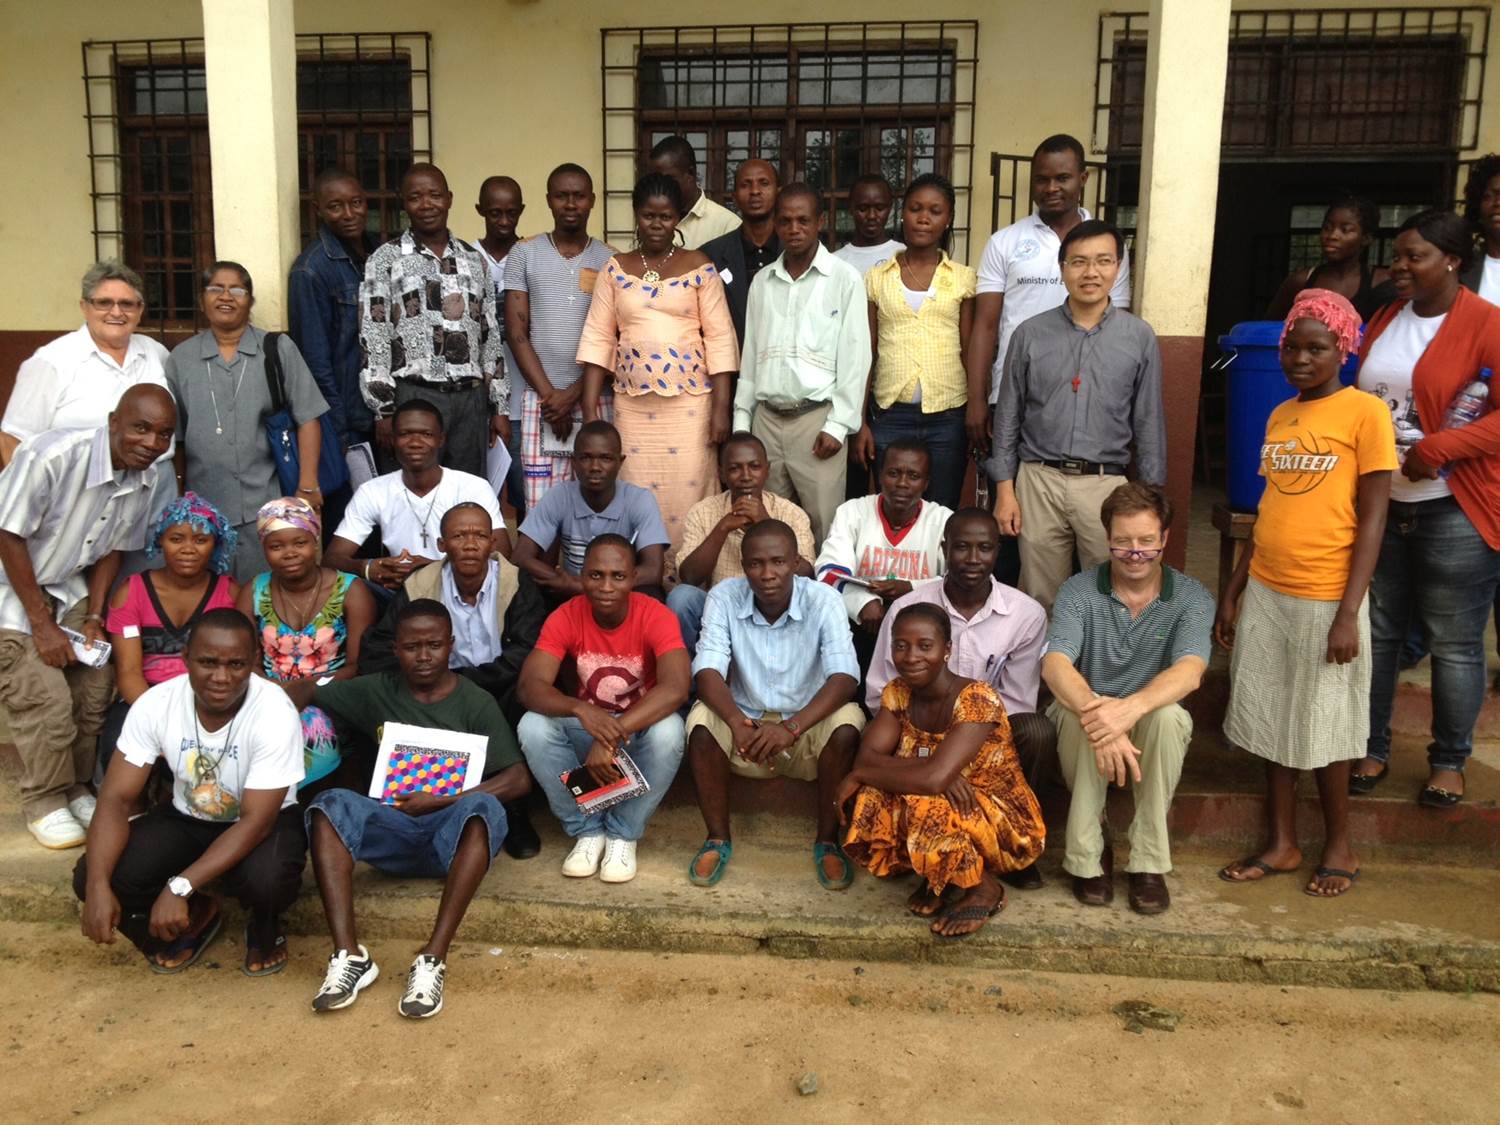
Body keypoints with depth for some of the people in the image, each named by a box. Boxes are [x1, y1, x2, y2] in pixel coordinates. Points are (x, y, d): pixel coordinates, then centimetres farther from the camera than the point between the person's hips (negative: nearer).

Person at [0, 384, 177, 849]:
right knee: (46, 701, -11)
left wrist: (94, 616, -3)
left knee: (95, 688, -1)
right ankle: (44, 804, 11)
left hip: (67, 587, 6)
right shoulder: (52, 456, -30)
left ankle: (75, 788, 21)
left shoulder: (155, 481, -12)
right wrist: (42, 625, -18)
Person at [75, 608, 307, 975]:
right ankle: (195, 916, 10)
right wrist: (97, 885, -31)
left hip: (264, 821, -4)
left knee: (266, 879, -36)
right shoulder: (155, 704, -18)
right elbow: (116, 799, -16)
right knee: (90, 877, -18)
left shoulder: (275, 713, -29)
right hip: (186, 819, 4)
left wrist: (178, 888, -36)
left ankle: (264, 928, 3)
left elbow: (256, 821, -28)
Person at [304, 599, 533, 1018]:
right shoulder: (377, 691, 12)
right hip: (390, 826, 3)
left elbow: (518, 779, -6)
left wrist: (443, 801, -14)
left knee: (483, 807, -35)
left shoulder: (476, 703, 3)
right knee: (330, 803, -26)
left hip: (452, 832, -2)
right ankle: (349, 955, -32)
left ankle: (433, 960, -39)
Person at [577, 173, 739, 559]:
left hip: (689, 402, -2)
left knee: (687, 495, -3)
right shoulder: (615, 269, 9)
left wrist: (721, 408, -7)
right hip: (632, 404, 2)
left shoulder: (699, 268, 2)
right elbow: (598, 339, 7)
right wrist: (589, 406, -1)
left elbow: (720, 339, -1)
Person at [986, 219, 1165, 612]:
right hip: (1039, 481, 0)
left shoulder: (1140, 337, 4)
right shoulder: (1031, 334, 4)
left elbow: (1149, 424, 6)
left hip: (1107, 485, 0)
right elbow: (1008, 417, 6)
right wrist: (1004, 489, 1)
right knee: (1041, 600, 8)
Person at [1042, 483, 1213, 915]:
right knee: (1082, 716, -35)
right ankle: (1088, 856, -18)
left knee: (1167, 715, -33)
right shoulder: (1078, 591, -9)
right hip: (1082, 730, 0)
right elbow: (1054, 664, -25)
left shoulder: (1191, 597, -8)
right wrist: (1096, 712, -46)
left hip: (1154, 730, 1)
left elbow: (1189, 671, -26)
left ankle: (1148, 860, -21)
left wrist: (1131, 707, -47)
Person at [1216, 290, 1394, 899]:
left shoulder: (1364, 412, -8)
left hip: (1325, 599, -5)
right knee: (1271, 720, 12)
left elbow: (1372, 518, -10)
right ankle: (1281, 844, 27)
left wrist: (1348, 614, -15)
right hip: (1265, 595, 6)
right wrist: (1233, 591, 12)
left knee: (1323, 727, 7)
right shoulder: (1279, 416, 10)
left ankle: (1338, 849, 26)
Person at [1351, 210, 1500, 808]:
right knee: (1375, 634, 12)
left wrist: (1436, 448, -22)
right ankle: (1372, 748, 26)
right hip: (1377, 506, 6)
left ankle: (1449, 761, 22)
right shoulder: (1384, 319, 11)